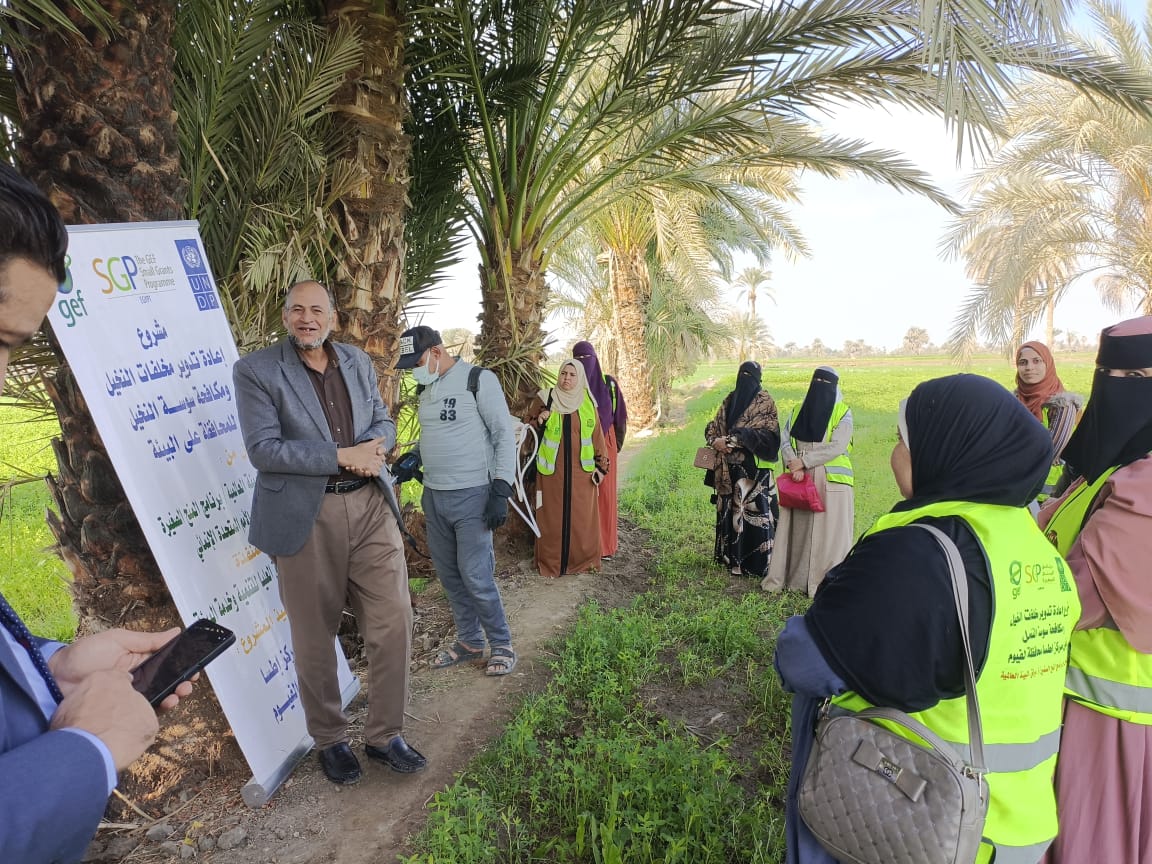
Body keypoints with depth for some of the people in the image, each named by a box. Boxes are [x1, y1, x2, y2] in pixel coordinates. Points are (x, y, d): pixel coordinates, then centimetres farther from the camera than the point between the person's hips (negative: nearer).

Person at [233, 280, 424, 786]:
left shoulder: (358, 363, 11)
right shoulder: (255, 370, -4)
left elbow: (383, 421, 13)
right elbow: (262, 449, -12)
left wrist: (371, 447, -10)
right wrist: (342, 456, -18)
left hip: (371, 506, 4)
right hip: (307, 517, -3)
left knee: (392, 625, 5)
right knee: (314, 639, 12)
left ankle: (385, 734, 25)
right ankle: (329, 740, 34)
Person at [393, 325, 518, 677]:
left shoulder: (479, 379, -11)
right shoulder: (425, 388, 11)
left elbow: (505, 434, -12)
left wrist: (501, 490, -17)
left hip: (471, 496, -7)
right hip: (433, 497, 7)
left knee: (476, 577, -4)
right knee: (449, 577, 13)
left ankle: (501, 644, 16)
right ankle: (469, 641, 30)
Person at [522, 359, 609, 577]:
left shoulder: (588, 401, 4)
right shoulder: (545, 398, 0)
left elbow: (597, 435, 7)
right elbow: (526, 424, 8)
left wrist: (602, 465, 4)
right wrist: (539, 422, -14)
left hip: (581, 470, 1)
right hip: (552, 469, -1)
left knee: (582, 516, 6)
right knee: (553, 515, 4)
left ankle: (583, 559, 21)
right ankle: (551, 561, 17)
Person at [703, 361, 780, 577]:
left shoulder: (764, 402, -4)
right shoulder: (729, 400, 14)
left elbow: (761, 433, -14)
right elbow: (714, 426, 14)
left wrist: (729, 440, -20)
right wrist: (715, 442, -7)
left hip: (753, 468, -6)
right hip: (729, 467, 6)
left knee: (753, 510, -6)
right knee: (729, 509, 10)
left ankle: (757, 562, 1)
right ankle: (731, 556, 21)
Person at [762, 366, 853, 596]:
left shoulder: (843, 413, -1)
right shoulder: (798, 411, 12)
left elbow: (837, 446, -13)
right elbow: (785, 440, 4)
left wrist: (803, 461, -16)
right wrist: (794, 465, -14)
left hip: (831, 481, -4)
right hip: (800, 481, 4)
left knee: (828, 533, -2)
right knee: (796, 530, 8)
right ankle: (785, 577, 14)